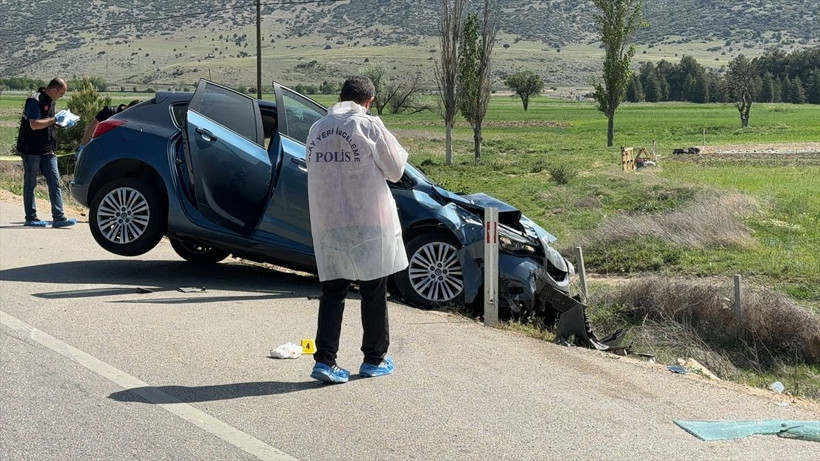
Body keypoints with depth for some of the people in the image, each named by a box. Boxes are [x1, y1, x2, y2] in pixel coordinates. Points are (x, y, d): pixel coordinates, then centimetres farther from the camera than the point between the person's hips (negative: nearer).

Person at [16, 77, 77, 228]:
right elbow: (34, 124, -25)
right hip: (31, 150, -8)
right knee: (30, 184, 4)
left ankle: (59, 217, -4)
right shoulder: (35, 101, -15)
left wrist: (62, 122, 8)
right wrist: (55, 119, -20)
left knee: (55, 182, -1)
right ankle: (30, 218, 10)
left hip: (48, 151, 8)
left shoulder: (51, 101, 13)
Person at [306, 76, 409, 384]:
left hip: (327, 223, 4)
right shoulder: (369, 126, -10)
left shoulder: (318, 129, 6)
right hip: (368, 223, -4)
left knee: (332, 292, 10)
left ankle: (325, 360, 0)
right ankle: (375, 360, 18)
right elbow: (395, 170, -2)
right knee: (374, 292, 9)